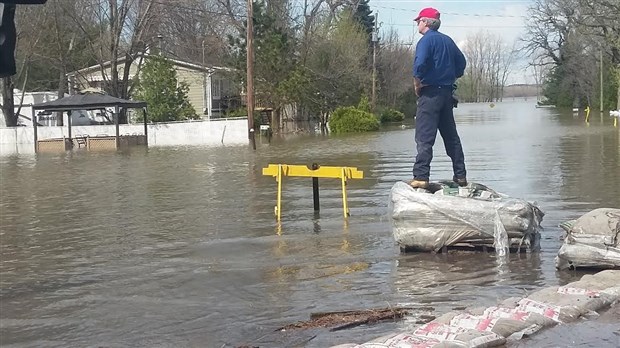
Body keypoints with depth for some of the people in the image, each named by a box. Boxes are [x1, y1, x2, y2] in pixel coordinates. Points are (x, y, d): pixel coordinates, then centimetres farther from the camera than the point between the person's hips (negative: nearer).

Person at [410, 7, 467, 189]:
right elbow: (461, 63, 18)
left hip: (430, 93, -8)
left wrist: (417, 85, -10)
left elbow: (419, 64, -23)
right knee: (451, 135, 13)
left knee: (424, 137, -9)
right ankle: (460, 176, 15)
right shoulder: (448, 40, 14)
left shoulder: (426, 40, -10)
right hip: (447, 92, 8)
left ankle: (421, 177, -14)